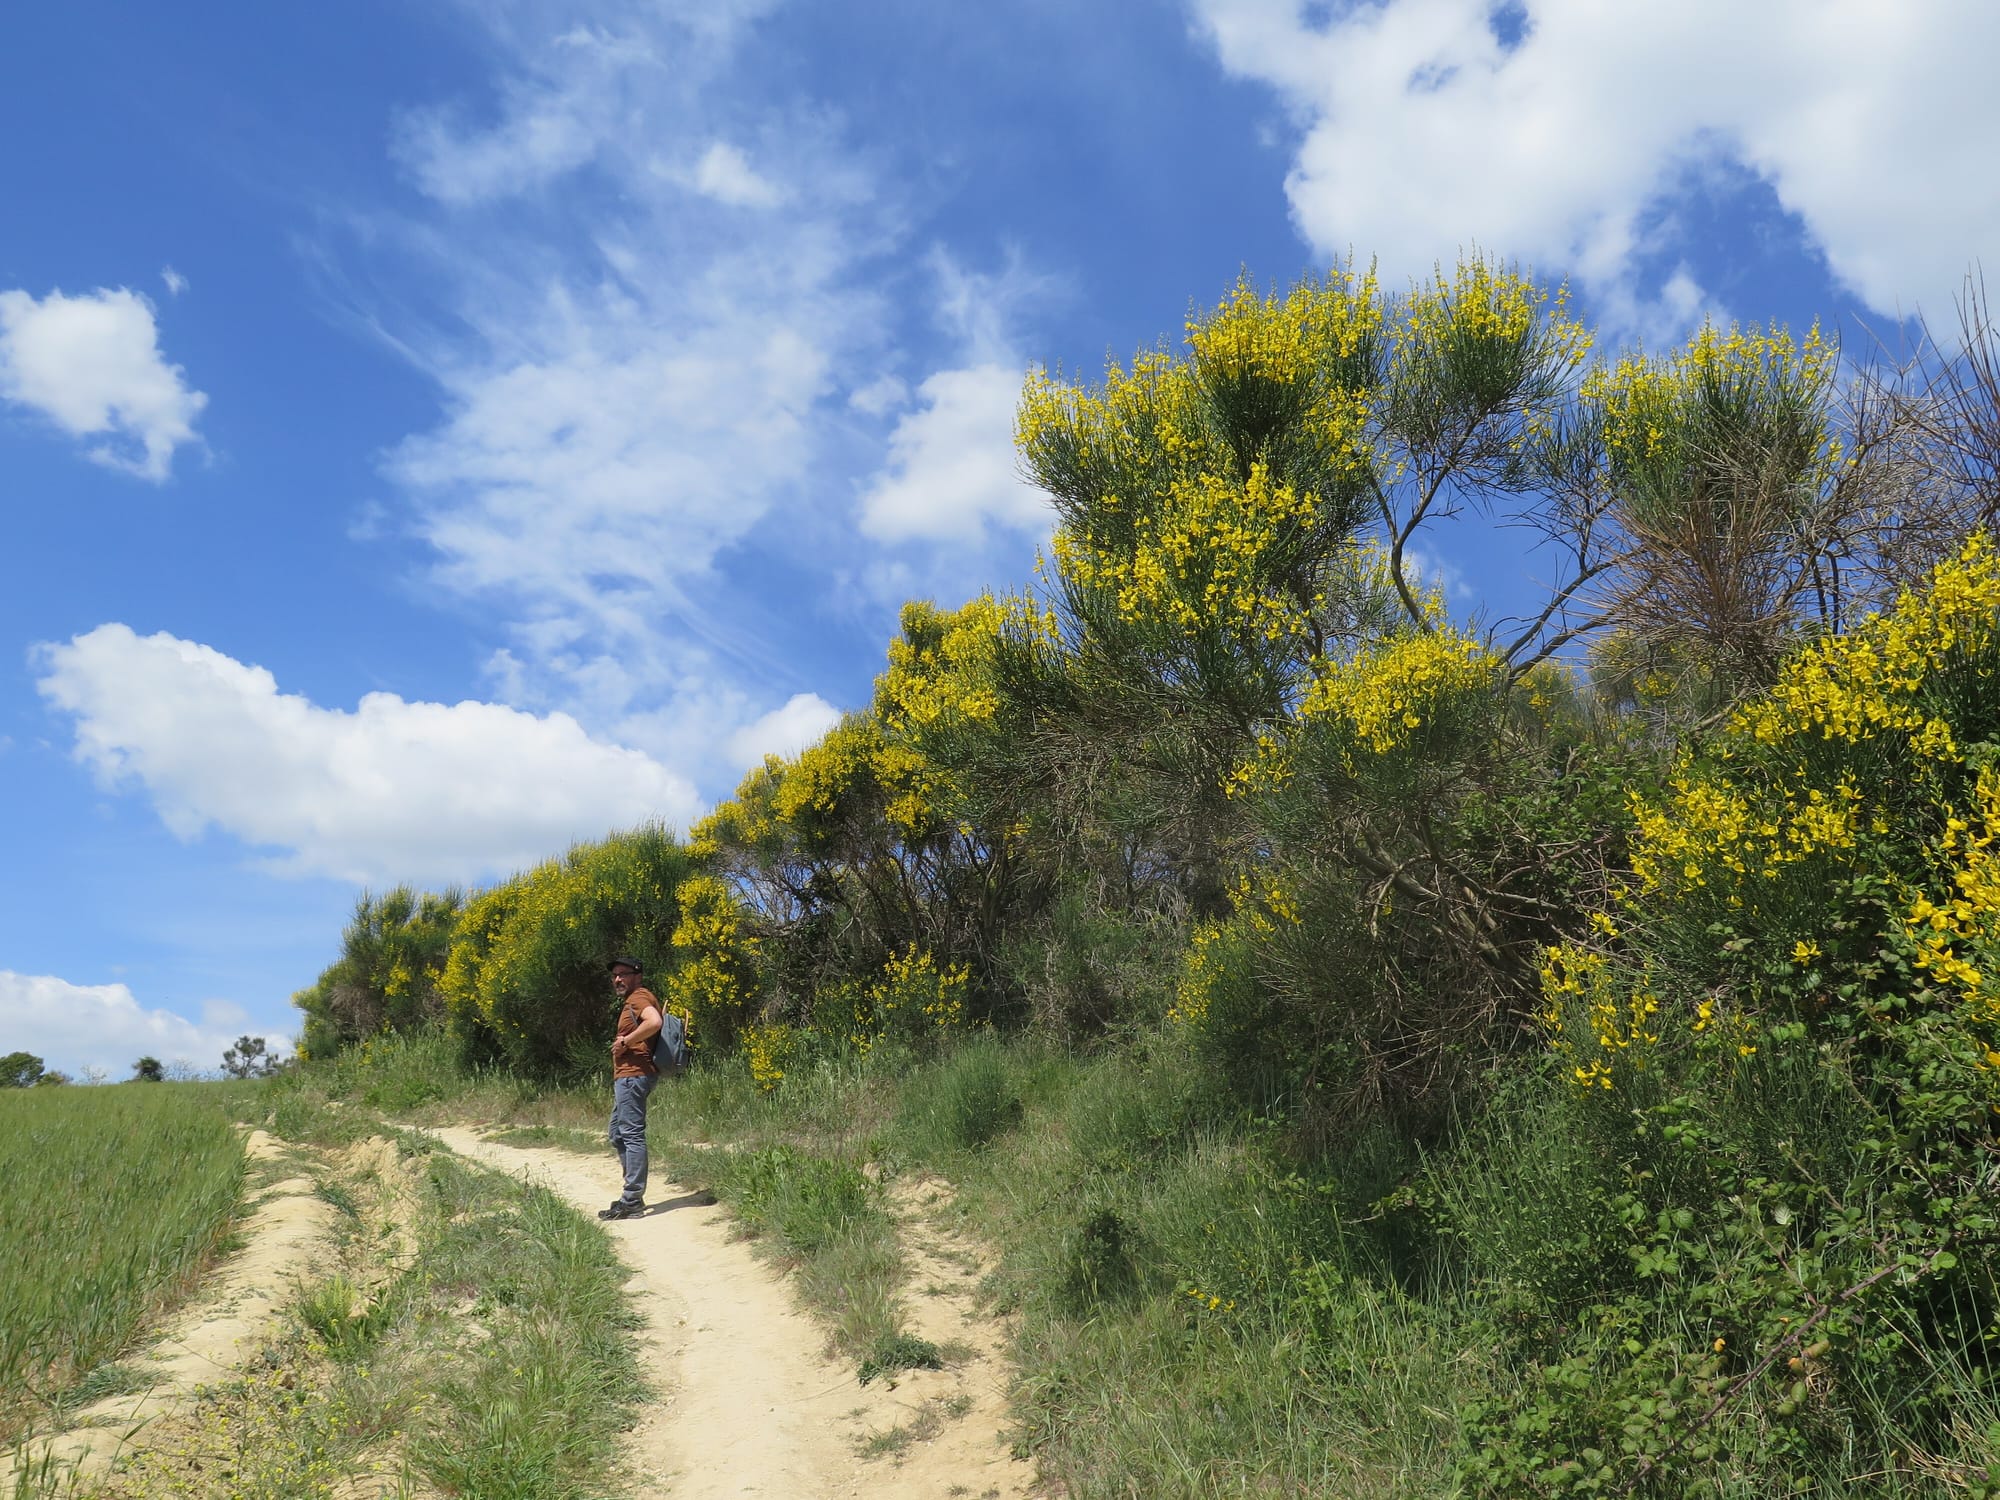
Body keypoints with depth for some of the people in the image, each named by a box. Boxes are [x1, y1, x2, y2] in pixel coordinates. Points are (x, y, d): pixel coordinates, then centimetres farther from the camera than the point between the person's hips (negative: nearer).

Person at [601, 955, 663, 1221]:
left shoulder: (639, 997, -9)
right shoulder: (632, 1001, 22)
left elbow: (654, 1022, -29)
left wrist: (625, 1041, -19)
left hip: (633, 1075, -11)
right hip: (626, 1077, 11)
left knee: (632, 1135, -9)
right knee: (618, 1136, 16)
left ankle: (632, 1202, -8)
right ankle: (633, 1196, 21)